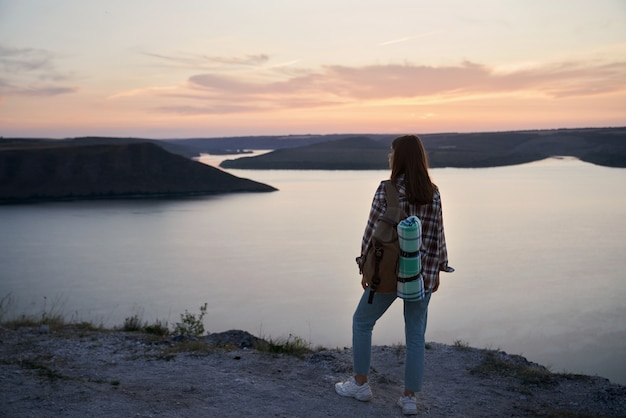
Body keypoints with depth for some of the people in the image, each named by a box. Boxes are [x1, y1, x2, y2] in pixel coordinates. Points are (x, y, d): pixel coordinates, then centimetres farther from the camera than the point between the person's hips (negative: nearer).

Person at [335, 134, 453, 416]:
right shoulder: (433, 193, 0)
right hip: (423, 274, 4)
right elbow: (437, 235, 3)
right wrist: (436, 272, 13)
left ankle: (360, 383, 24)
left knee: (362, 321, 17)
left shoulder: (386, 190, -13)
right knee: (416, 336, 12)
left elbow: (373, 233, -10)